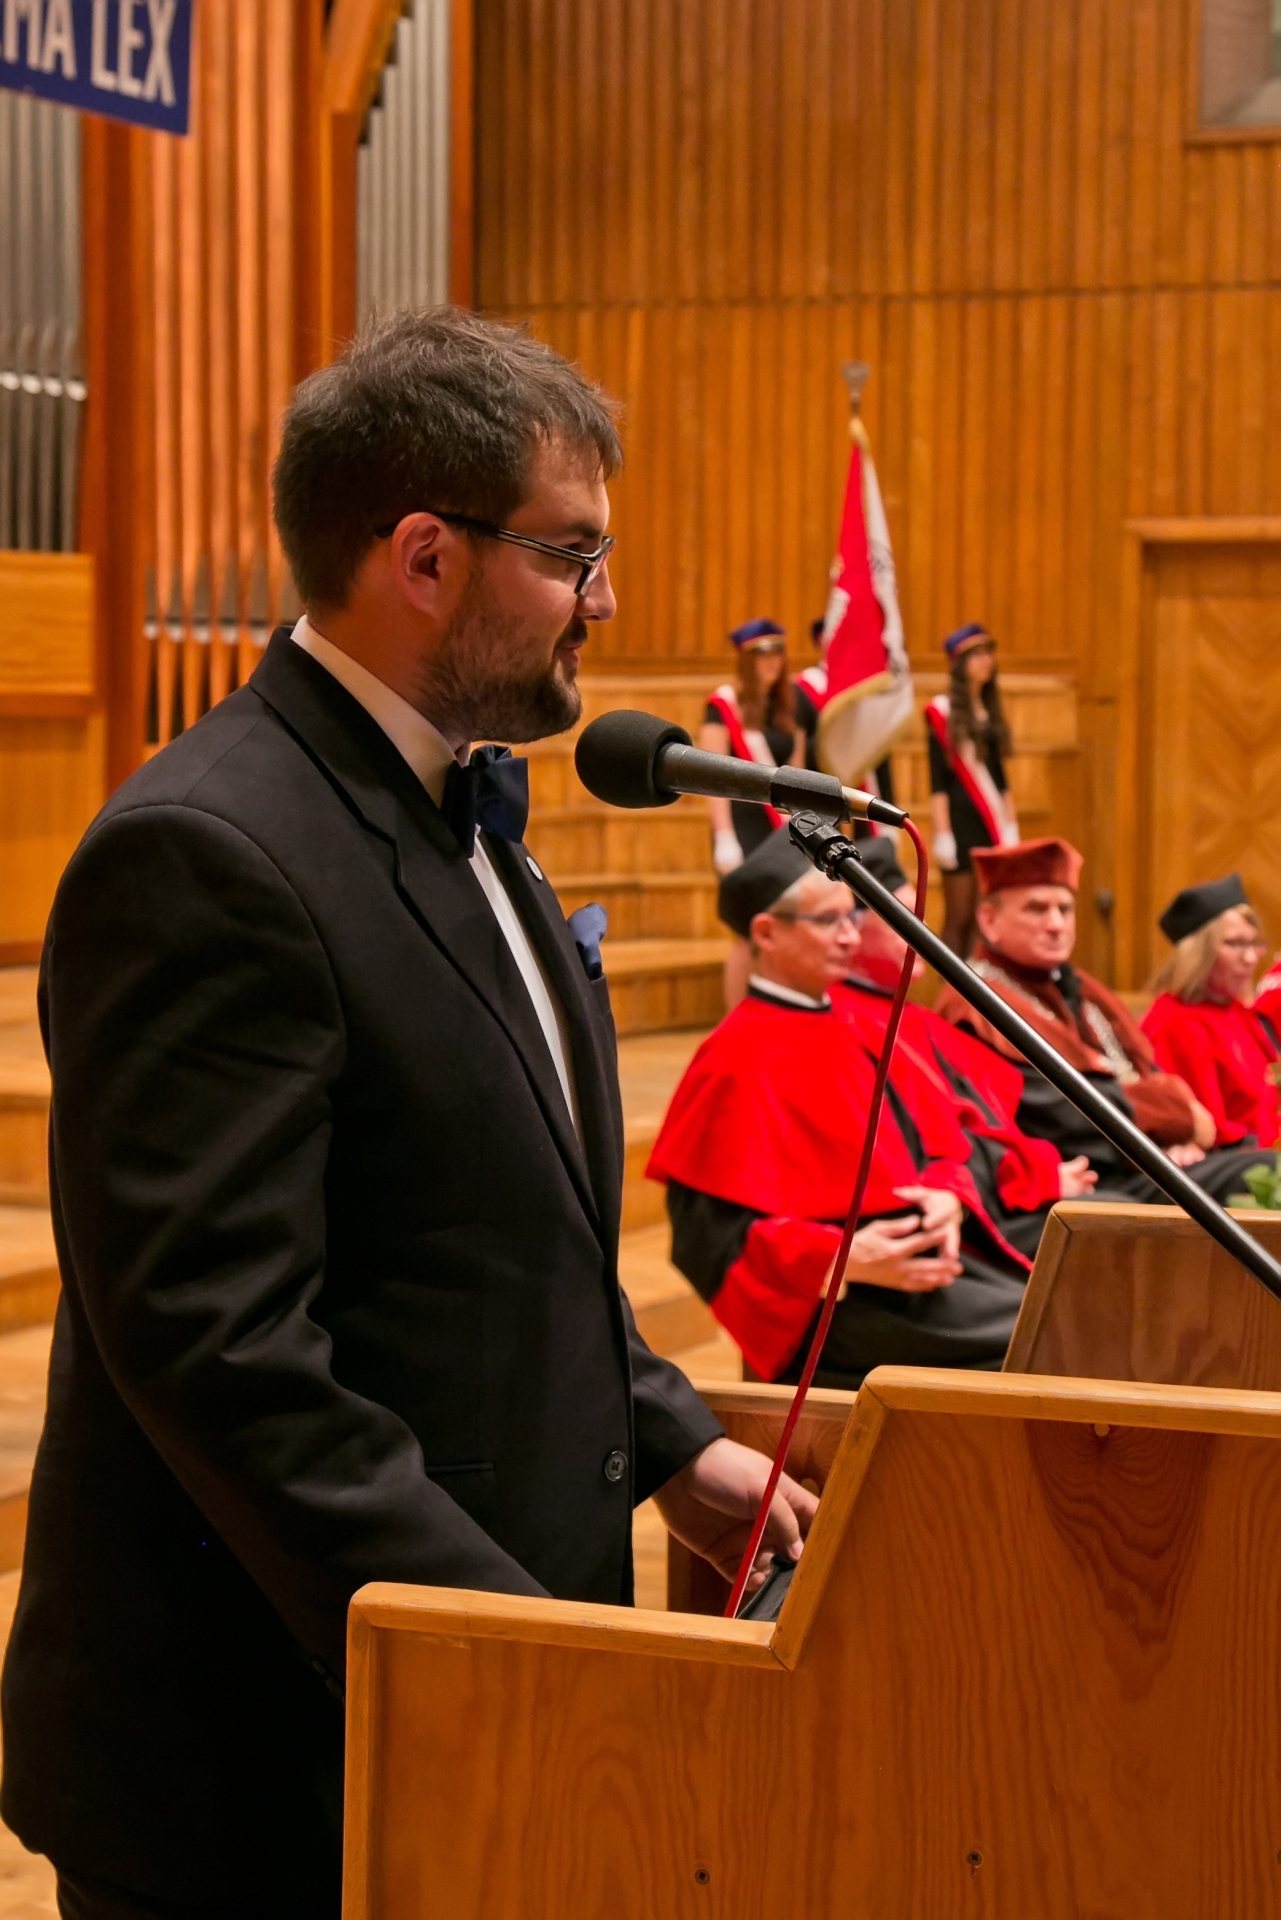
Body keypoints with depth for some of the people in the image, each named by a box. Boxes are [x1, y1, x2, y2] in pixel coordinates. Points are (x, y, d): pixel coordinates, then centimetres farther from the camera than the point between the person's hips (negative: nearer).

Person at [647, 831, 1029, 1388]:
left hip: (925, 1256, 8)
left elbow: (937, 1146, 18)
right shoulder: (739, 1062, -8)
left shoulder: (849, 1031, 17)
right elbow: (715, 1235, -14)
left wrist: (947, 1201, -7)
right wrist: (846, 1258, -27)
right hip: (840, 1302, -8)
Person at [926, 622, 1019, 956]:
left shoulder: (992, 711, 14)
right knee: (960, 918, -5)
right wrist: (942, 834, -13)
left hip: (992, 824, 6)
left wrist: (1011, 827, 13)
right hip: (961, 821, -6)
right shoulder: (942, 711, -5)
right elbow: (938, 779, -8)